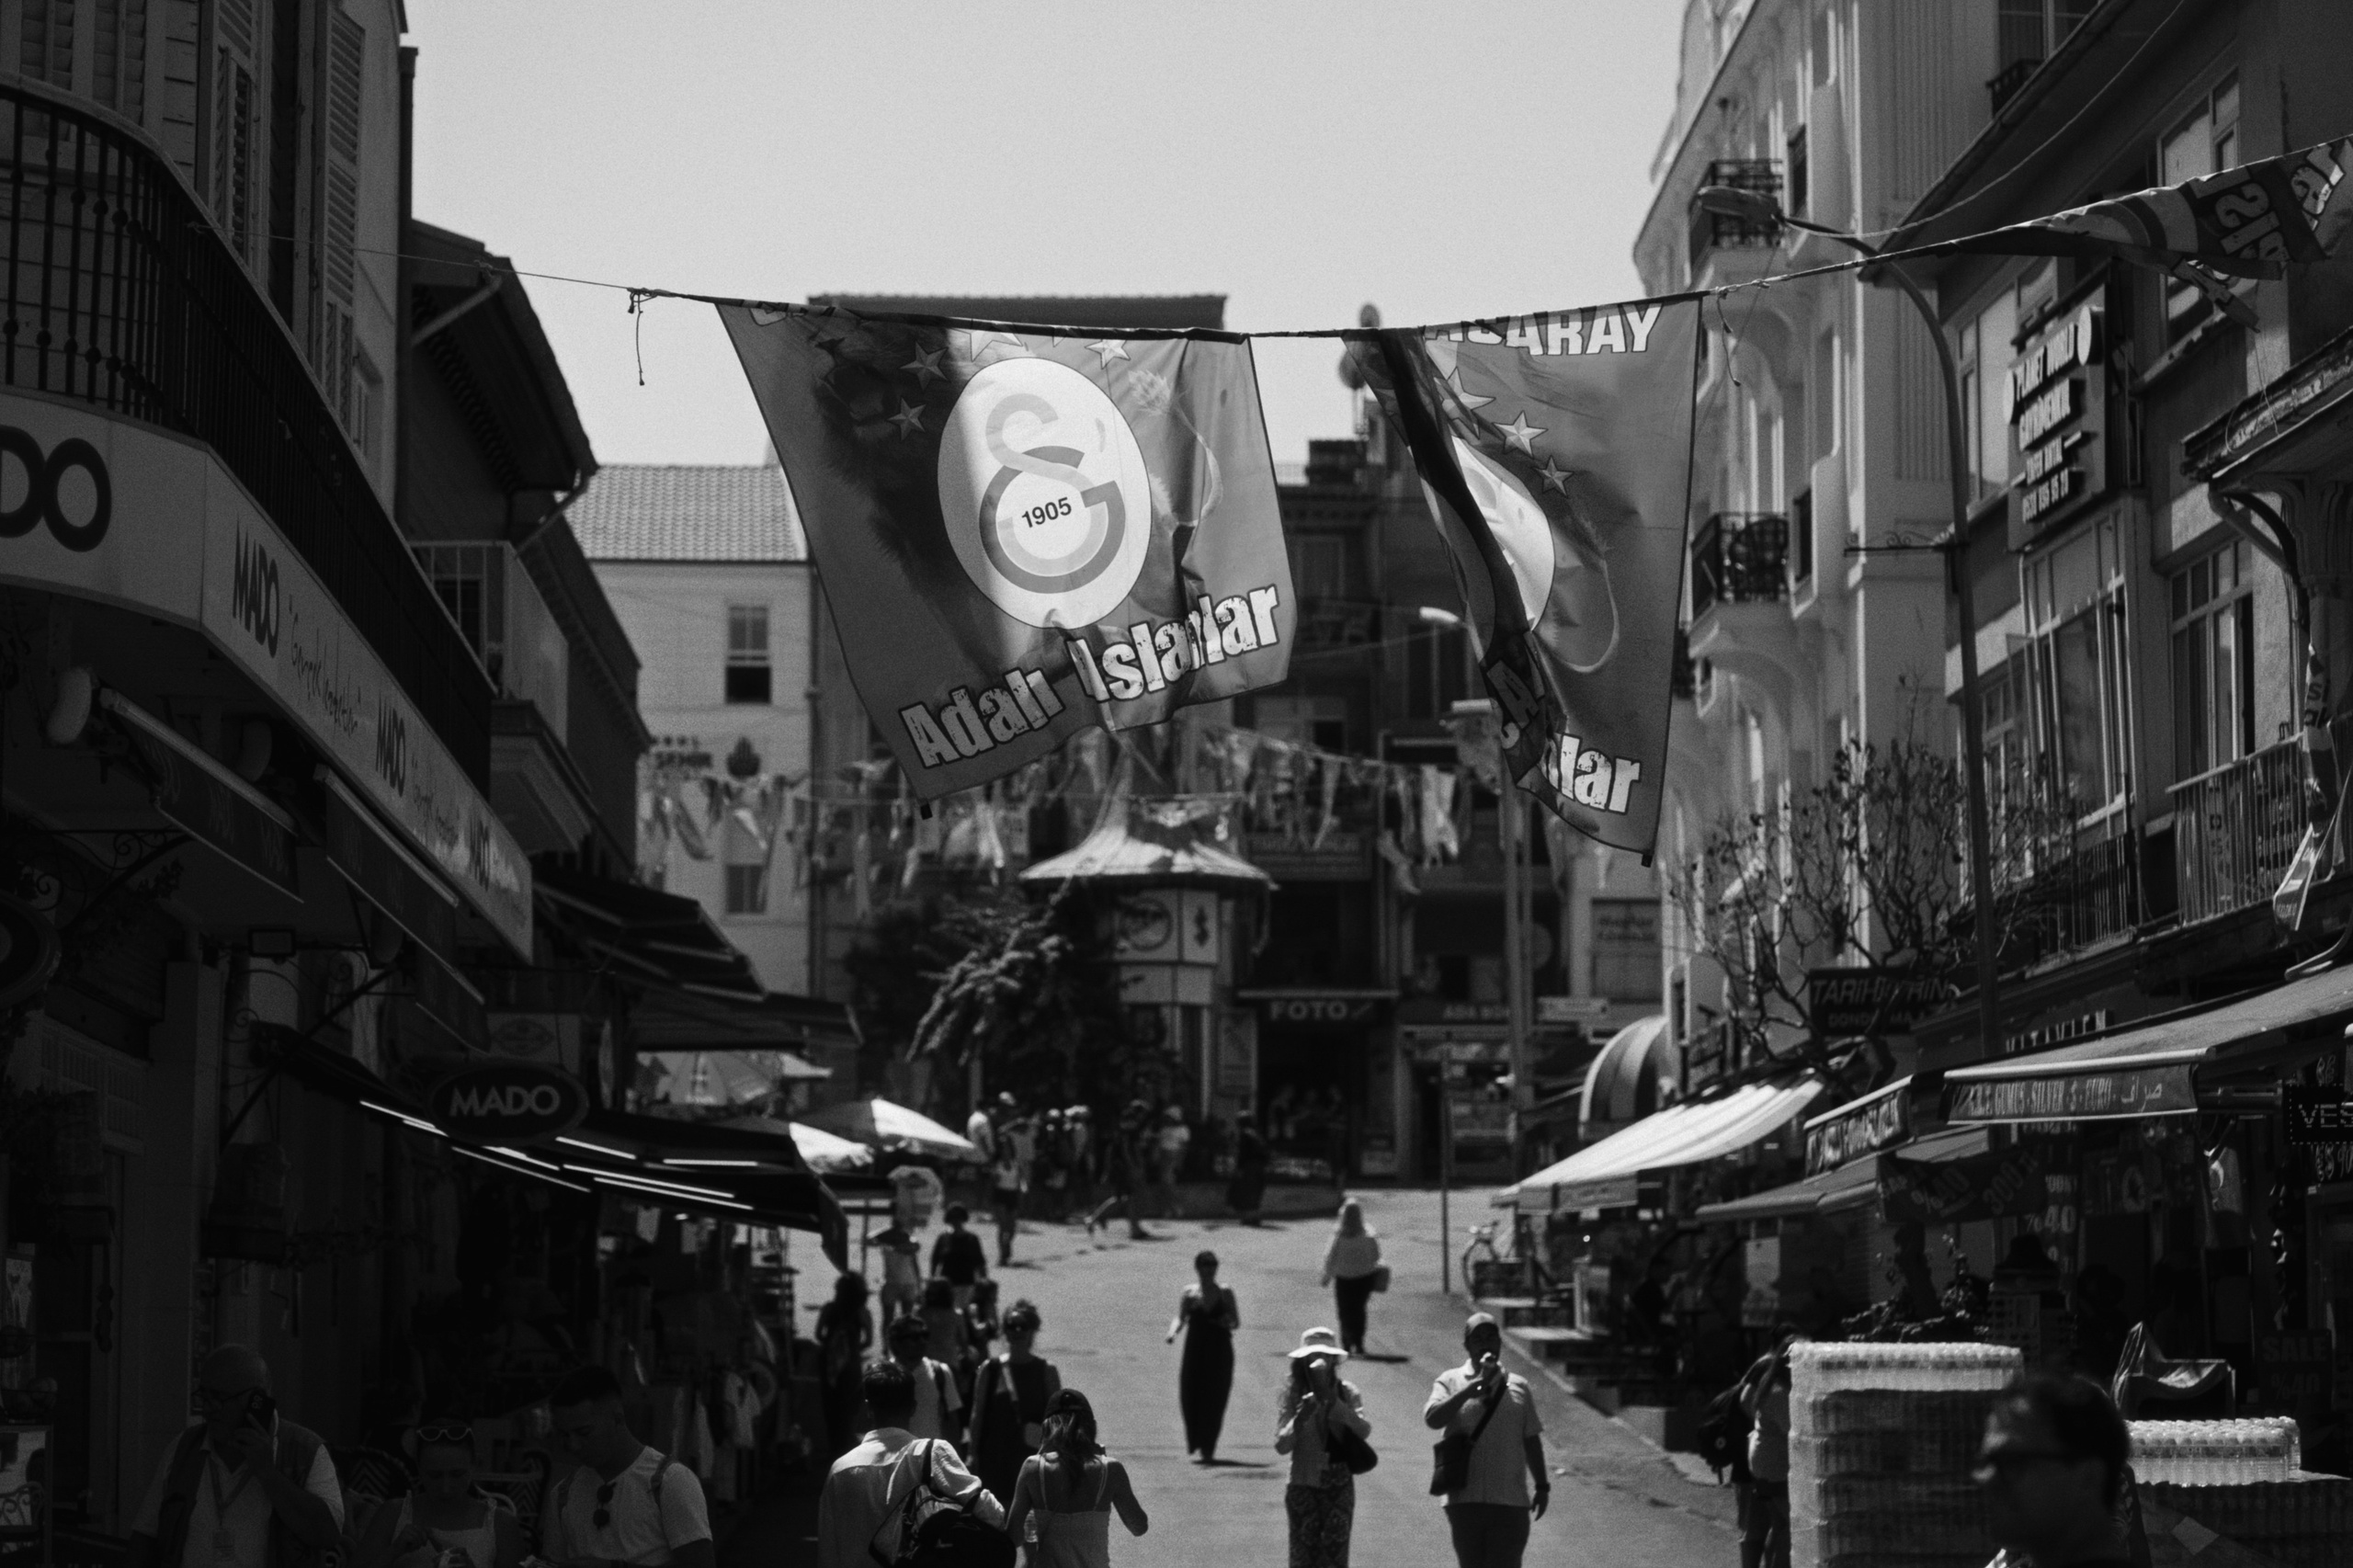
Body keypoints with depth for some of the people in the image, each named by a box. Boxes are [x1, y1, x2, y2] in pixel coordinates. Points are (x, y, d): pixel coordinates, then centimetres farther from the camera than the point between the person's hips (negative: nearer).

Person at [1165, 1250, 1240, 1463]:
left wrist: (1228, 1322, -17)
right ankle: (1195, 1442, 19)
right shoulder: (1189, 1293, 5)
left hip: (1220, 1352, -1)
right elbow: (1180, 1318, -1)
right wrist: (1173, 1332, -21)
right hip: (1195, 1352, 1)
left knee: (1215, 1400, -5)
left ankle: (1208, 1449, 2)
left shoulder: (1225, 1293, 4)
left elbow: (1236, 1323, 5)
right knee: (1190, 1397, -4)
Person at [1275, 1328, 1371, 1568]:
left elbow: (1364, 1431, -14)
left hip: (1339, 1487, 1)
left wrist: (1333, 1402, -22)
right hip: (1304, 1486, -1)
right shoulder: (1292, 1395, -3)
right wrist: (1299, 1419, -24)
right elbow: (1281, 1446, -7)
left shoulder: (1347, 1393, 0)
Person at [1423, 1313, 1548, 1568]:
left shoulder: (1518, 1386, 10)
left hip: (1511, 1499, 1)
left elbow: (1531, 1439, 15)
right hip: (1466, 1498, -1)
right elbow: (1432, 1419, -14)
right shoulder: (1451, 1381, 3)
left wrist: (1542, 1485, 12)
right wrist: (1476, 1385, -18)